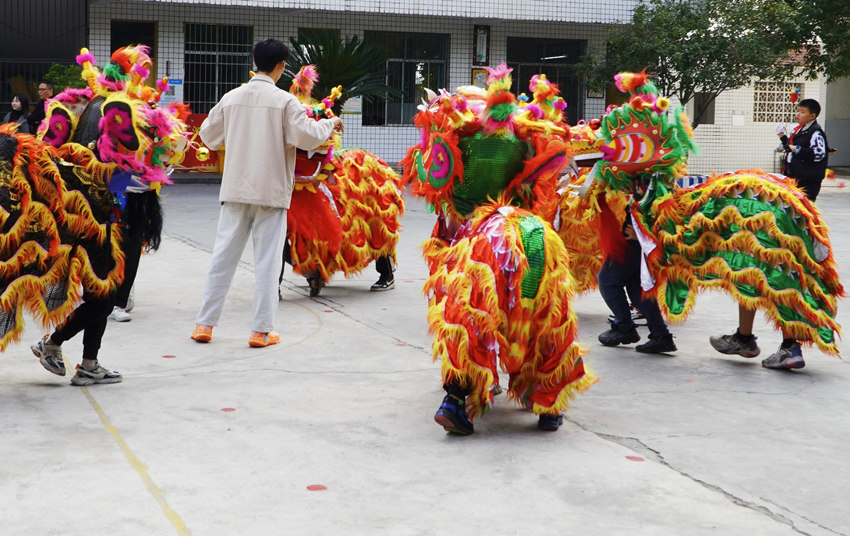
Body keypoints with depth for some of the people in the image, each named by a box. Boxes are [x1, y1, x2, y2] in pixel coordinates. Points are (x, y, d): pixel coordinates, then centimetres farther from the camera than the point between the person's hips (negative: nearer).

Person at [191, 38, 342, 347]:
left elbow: (208, 135, 14)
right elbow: (308, 137, -13)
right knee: (267, 261, 3)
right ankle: (261, 330, 5)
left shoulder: (231, 98, 4)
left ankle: (204, 324, 14)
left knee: (223, 257, 10)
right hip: (271, 191, -3)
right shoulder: (284, 101, -8)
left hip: (235, 190, 4)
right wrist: (329, 124, 6)